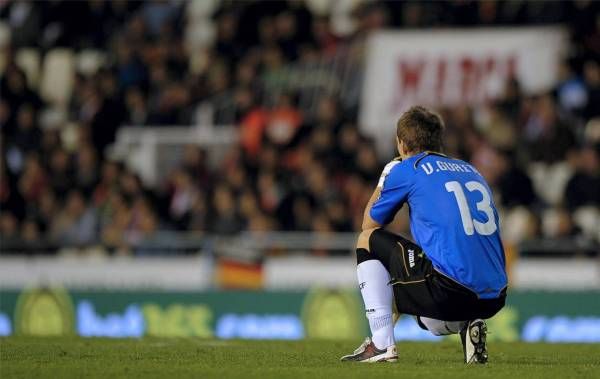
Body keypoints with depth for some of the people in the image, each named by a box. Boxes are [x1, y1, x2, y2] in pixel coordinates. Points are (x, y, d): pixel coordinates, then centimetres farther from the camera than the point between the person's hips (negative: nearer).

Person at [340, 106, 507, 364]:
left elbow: (369, 225, 19)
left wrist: (382, 183, 36)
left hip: (451, 291, -7)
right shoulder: (471, 171, 23)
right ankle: (467, 326, 6)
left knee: (367, 240, 14)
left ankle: (381, 343, 4)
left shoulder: (406, 170, 5)